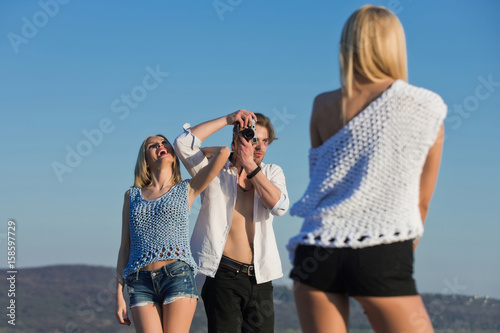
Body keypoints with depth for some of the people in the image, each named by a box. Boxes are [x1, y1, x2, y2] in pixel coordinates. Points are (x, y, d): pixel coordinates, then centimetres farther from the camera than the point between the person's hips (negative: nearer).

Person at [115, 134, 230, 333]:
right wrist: (119, 295, 9)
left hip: (178, 275, -2)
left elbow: (223, 152, 1)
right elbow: (125, 247, 16)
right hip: (141, 283, 2)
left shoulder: (187, 190, 11)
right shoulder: (132, 195, 18)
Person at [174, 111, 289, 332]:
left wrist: (250, 166, -10)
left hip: (260, 279, 4)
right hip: (225, 275, -3)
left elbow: (279, 205, -7)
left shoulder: (272, 173, 14)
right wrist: (228, 119, -10)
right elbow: (183, 144, -12)